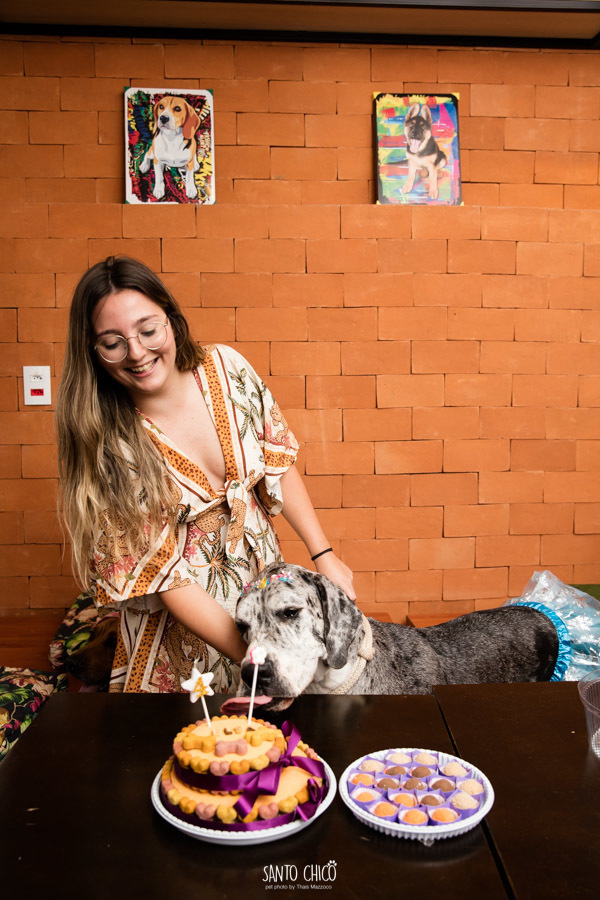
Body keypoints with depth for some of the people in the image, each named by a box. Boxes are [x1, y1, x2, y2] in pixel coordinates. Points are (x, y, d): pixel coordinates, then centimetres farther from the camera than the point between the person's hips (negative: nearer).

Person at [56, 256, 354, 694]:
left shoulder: (226, 367, -13)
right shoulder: (105, 447, -22)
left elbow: (279, 464, -1)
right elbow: (161, 575, -21)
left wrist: (324, 555, -4)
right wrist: (253, 658, -25)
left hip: (269, 587, 4)